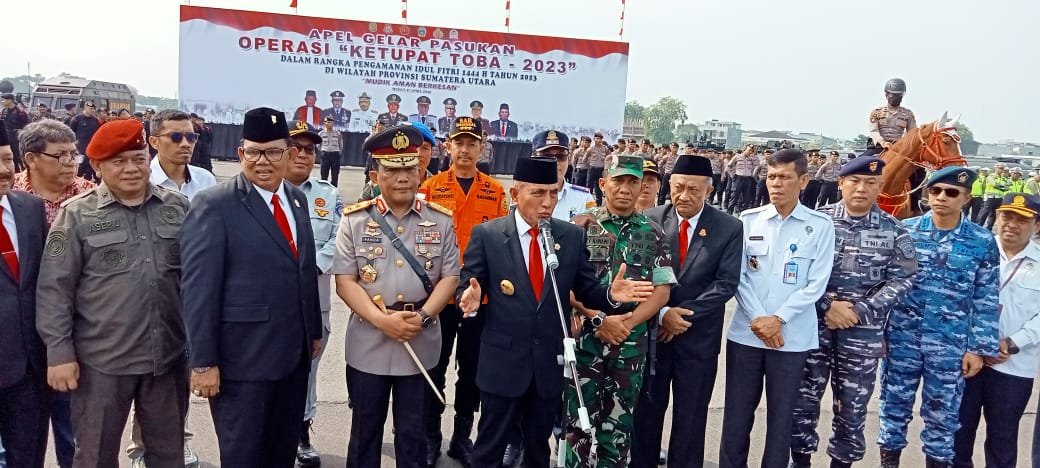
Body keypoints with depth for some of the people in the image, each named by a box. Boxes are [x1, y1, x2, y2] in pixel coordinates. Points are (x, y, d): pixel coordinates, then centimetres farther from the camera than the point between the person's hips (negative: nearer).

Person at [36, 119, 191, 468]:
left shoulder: (178, 207, 4)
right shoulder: (76, 215, -4)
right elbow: (54, 289, -4)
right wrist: (59, 353, -7)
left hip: (169, 355, 2)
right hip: (101, 361, -2)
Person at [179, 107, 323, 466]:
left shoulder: (297, 199, 9)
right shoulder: (214, 205, -12)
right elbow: (199, 289, -15)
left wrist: (315, 331, 15)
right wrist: (203, 362, -17)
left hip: (294, 355, 6)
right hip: (241, 360, -6)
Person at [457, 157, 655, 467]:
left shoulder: (572, 236, 1)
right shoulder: (486, 235, -7)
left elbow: (585, 289, 3)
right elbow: (466, 287, -5)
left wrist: (610, 295, -18)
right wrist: (470, 298, -28)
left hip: (550, 363, 3)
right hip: (503, 362, -3)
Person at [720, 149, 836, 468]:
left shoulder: (820, 226, -1)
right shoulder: (748, 220, 3)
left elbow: (816, 284, -5)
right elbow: (738, 276, 1)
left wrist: (778, 319, -12)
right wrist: (757, 319, -10)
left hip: (792, 337, -1)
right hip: (745, 333, 1)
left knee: (781, 417, 9)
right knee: (737, 415, 7)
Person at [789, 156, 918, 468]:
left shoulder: (894, 232, 1)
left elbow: (901, 280, -2)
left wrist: (859, 312, -13)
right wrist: (828, 305, -14)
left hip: (864, 329, 0)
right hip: (814, 322, 0)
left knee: (852, 405, 9)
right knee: (804, 398, 8)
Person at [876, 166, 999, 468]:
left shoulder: (982, 242, -2)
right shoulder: (904, 230, -1)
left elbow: (986, 301, 1)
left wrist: (978, 348, -2)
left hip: (950, 345, 0)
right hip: (901, 339, 1)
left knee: (941, 416, 11)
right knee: (894, 408, 11)